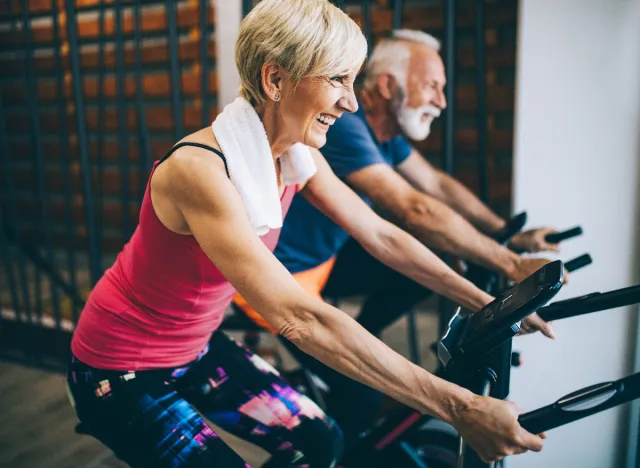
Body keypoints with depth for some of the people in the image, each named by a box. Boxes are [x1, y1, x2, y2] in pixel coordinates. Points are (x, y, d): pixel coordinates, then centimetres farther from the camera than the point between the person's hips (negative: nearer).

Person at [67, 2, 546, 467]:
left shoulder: (298, 158, -9)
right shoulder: (200, 169, -34)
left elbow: (381, 236, -2)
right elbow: (301, 318, -41)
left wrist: (486, 302, -5)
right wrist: (458, 406, -39)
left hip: (197, 348, 7)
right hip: (122, 375, -6)